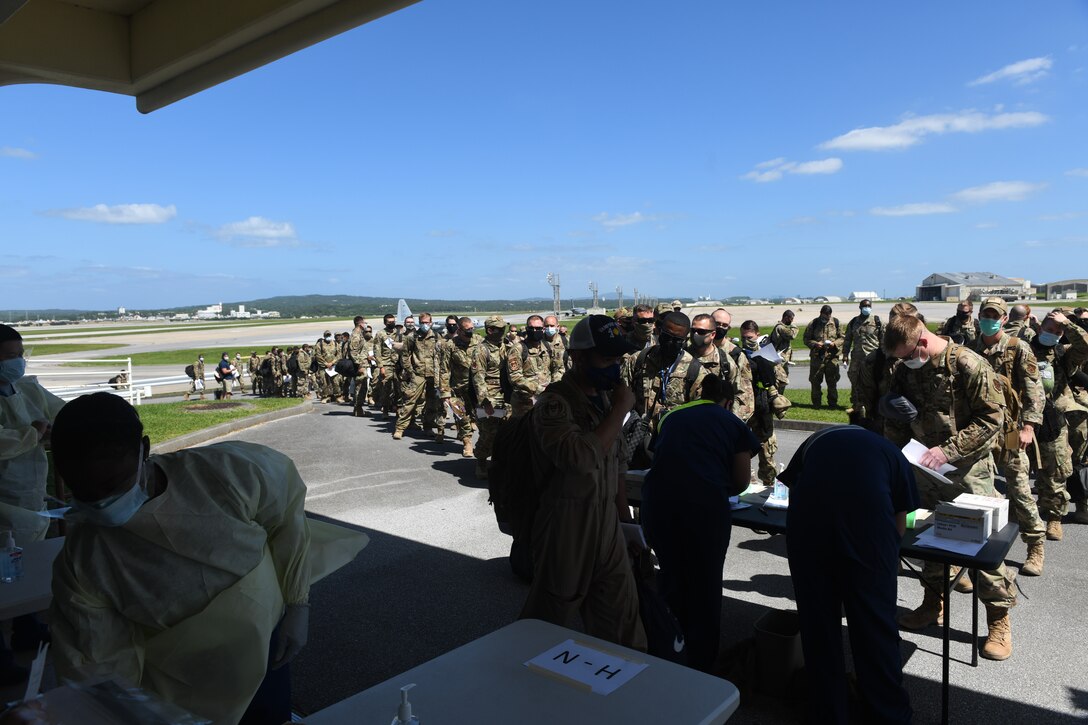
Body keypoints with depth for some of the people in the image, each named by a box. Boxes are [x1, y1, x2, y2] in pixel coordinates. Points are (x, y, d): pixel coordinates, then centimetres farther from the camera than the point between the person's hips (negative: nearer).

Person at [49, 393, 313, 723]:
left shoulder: (228, 472, -27)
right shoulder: (81, 563, -22)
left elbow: (286, 511, -10)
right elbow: (99, 669, -15)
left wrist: (297, 603, -8)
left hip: (266, 648, 1)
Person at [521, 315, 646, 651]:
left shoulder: (604, 397, 8)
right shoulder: (554, 403, -16)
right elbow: (581, 456, -33)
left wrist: (625, 518, 17)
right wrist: (621, 409, -24)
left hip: (607, 523, 7)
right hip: (565, 524, -7)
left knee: (622, 617, 13)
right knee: (552, 614, 10)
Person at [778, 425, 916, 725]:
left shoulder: (814, 442, 35)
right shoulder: (892, 453, 32)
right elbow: (899, 525, 27)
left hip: (808, 516, 1)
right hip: (867, 514, -1)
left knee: (818, 623, 17)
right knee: (874, 621, 17)